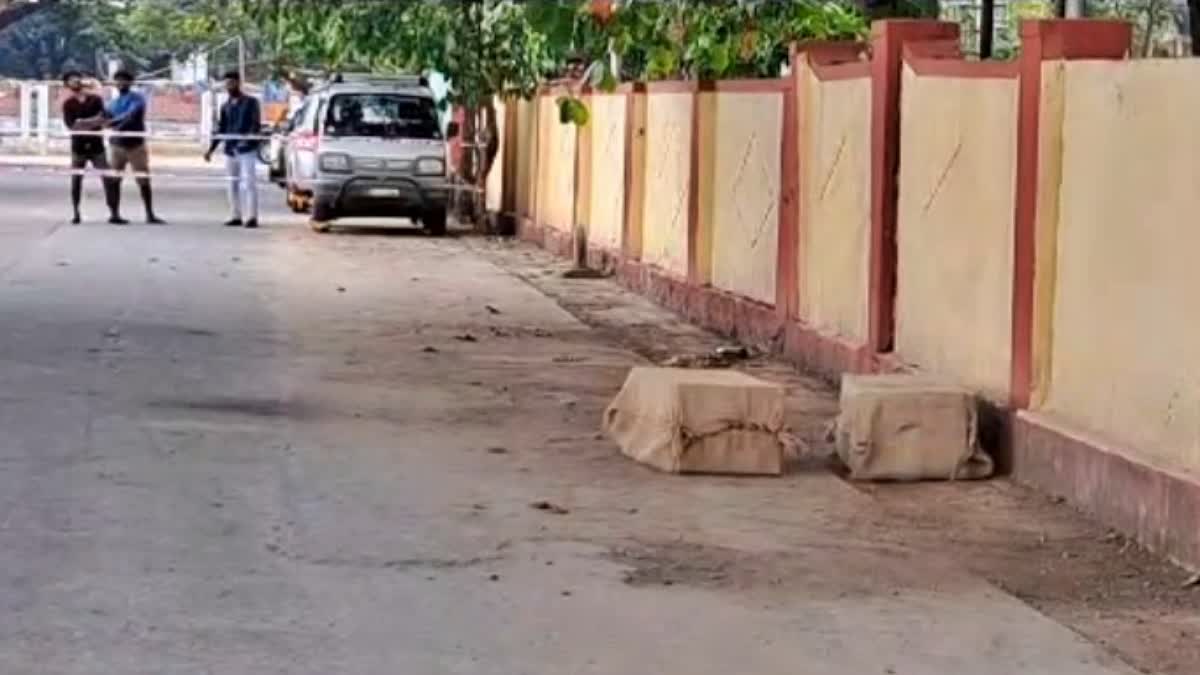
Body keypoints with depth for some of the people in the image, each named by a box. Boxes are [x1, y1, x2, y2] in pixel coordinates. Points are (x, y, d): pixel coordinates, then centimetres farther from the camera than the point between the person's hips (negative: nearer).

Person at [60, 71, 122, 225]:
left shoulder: (96, 99, 5)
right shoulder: (68, 104, 1)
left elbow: (102, 119, -5)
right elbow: (71, 125, -11)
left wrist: (82, 122, -18)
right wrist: (93, 121, -17)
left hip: (96, 145, 1)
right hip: (79, 146, 0)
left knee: (108, 179, -6)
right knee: (76, 180, 4)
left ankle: (114, 214, -4)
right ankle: (76, 214, 16)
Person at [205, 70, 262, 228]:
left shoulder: (250, 102, 2)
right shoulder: (226, 106, 16)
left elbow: (256, 125, -6)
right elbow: (220, 130, 20)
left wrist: (248, 139, -23)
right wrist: (211, 149, 14)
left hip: (246, 149, -6)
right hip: (230, 150, 6)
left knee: (248, 182, -11)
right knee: (233, 184, 6)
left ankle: (251, 217, -14)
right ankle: (235, 216, 12)